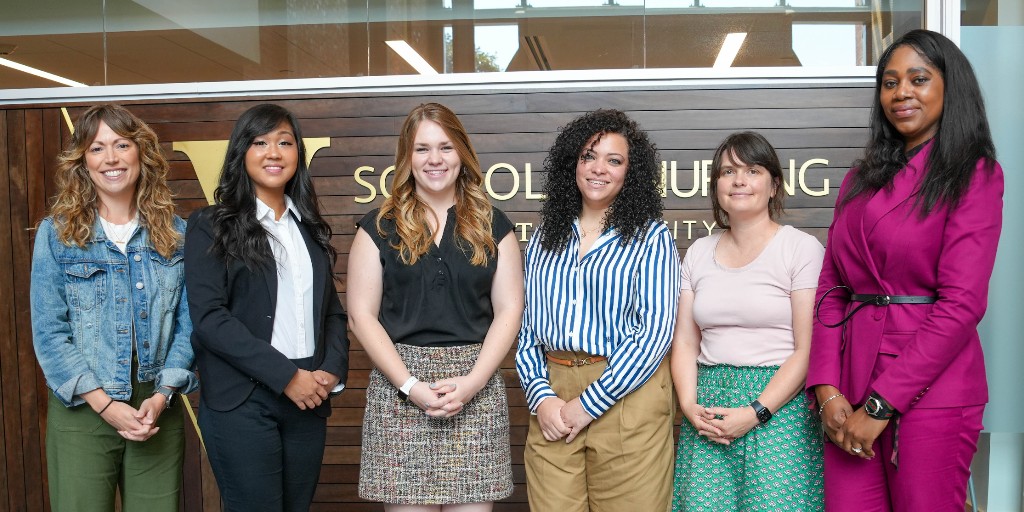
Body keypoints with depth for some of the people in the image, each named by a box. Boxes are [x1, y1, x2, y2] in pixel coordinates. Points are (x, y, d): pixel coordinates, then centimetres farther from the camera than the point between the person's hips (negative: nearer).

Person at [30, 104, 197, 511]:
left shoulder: (174, 232, 5)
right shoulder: (56, 233, -1)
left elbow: (187, 323, 2)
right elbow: (49, 331, -5)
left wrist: (163, 394, -10)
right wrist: (103, 402, -13)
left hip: (157, 408, 2)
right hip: (82, 409, -1)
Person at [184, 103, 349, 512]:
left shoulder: (310, 228, 14)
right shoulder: (211, 226, -1)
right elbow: (209, 317, -11)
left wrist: (332, 370, -5)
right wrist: (286, 376, -15)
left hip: (309, 400, 5)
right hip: (242, 402, -5)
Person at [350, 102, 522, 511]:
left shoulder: (492, 226, 9)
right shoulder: (379, 228, 6)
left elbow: (508, 311, 4)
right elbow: (361, 315, 1)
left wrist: (472, 382, -9)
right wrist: (410, 384, -10)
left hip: (477, 388, 1)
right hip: (399, 388, -1)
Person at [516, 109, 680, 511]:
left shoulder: (651, 238, 0)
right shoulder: (545, 238, 12)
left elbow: (655, 332, -9)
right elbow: (526, 329, 11)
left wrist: (588, 404, -13)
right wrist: (541, 397, -6)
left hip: (626, 398, -3)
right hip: (552, 409, 3)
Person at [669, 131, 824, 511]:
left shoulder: (802, 248, -2)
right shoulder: (699, 252, 13)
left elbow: (807, 351, -8)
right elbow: (684, 343, 11)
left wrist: (755, 413, -14)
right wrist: (689, 406, -5)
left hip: (778, 407, -3)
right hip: (708, 411, 4)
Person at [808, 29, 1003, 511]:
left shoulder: (974, 175, -3)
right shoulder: (862, 179, 13)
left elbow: (961, 303, -13)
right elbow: (830, 290, 8)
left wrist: (881, 406, -15)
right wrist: (826, 389, -6)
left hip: (929, 390, -4)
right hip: (850, 389, 5)